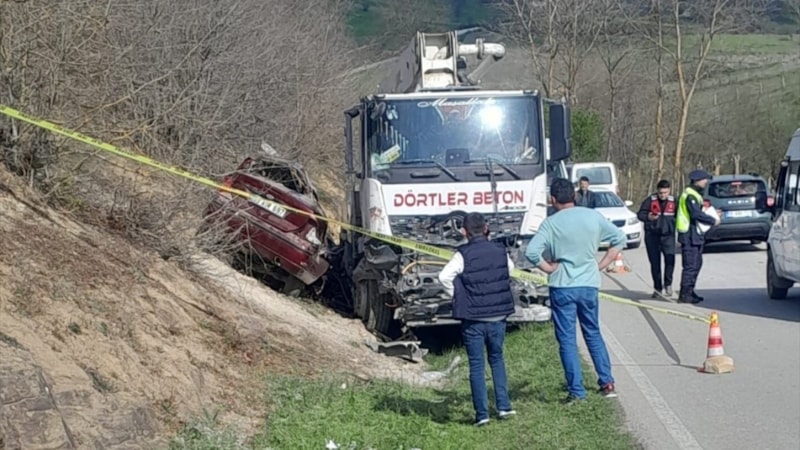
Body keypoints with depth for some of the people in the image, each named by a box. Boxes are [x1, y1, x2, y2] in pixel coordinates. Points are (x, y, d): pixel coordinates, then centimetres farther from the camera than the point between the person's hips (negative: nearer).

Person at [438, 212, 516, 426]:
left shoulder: (463, 254, -12)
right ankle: (504, 406, 17)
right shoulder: (500, 251, 1)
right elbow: (510, 269, 20)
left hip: (473, 318, -3)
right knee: (497, 358, 21)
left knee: (476, 365, 4)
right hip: (498, 316, 4)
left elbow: (444, 276, -23)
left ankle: (482, 414, 3)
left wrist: (457, 296, -7)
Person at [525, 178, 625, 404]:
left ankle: (576, 391, 2)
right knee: (593, 334, 18)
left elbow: (532, 252, -20)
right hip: (589, 285, 3)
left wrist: (549, 268, -5)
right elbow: (619, 238, 8)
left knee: (567, 340, 3)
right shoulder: (593, 217, 1)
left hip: (562, 287, -3)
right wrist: (601, 265, 9)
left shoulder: (551, 223, -9)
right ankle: (607, 383, 16)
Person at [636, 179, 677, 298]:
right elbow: (640, 214, -1)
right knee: (655, 262, 4)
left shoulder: (673, 202, 5)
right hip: (652, 235, 0)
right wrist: (648, 217, -20)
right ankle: (657, 288, 15)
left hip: (668, 235, 0)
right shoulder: (650, 200, -1)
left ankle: (668, 284, 4)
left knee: (670, 258, -17)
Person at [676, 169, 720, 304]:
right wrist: (713, 220, -16)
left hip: (695, 236, 11)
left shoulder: (695, 194, 18)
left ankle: (689, 292, 23)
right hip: (689, 236, -11)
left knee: (696, 264, 16)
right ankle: (684, 295, -7)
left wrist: (712, 215, 8)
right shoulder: (690, 195, -16)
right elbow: (696, 214, -25)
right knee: (690, 266, -9)